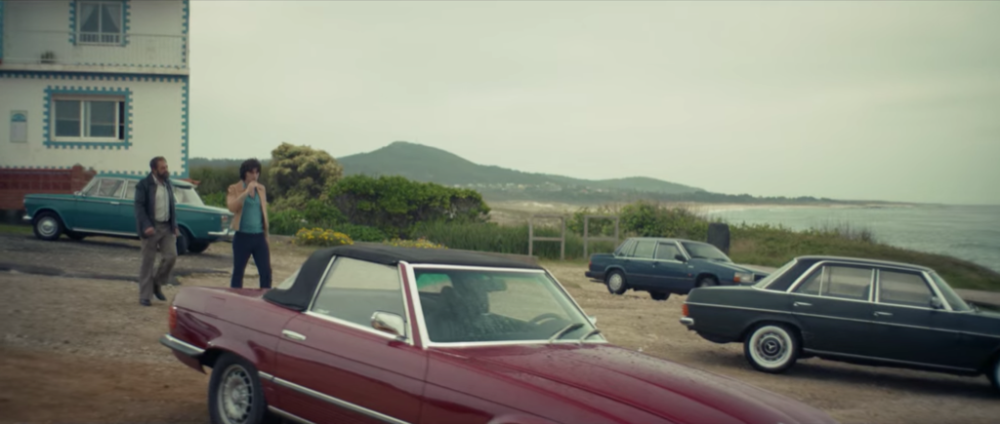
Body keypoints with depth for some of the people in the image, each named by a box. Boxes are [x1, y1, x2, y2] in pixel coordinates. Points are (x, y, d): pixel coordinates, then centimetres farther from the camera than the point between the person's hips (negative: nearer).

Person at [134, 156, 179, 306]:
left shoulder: (167, 183, 12)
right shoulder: (143, 185, -6)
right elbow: (139, 206, -12)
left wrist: (174, 225, 9)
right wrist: (146, 226, -22)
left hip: (167, 227, 5)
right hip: (151, 228, -5)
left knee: (171, 256, -5)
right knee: (148, 262, 1)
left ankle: (157, 284, 18)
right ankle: (144, 296, 10)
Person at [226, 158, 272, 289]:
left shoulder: (261, 189, 12)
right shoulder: (234, 189, -1)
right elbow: (232, 207, -19)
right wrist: (246, 191, -24)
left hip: (259, 237, 3)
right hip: (243, 237, -3)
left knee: (266, 272, -1)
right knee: (238, 272, 4)